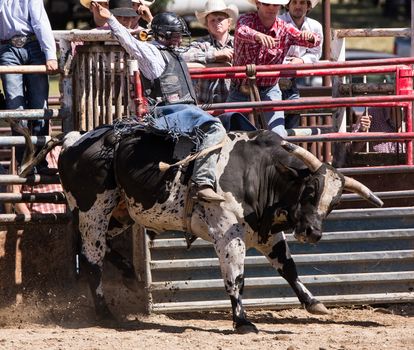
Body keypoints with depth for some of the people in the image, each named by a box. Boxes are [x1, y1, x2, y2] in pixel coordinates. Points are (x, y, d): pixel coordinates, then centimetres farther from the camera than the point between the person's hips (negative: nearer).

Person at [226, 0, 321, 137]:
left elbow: (315, 41, -14)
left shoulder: (285, 29, -5)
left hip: (269, 90, 0)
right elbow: (241, 32, -36)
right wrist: (258, 36, -59)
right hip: (241, 89, 0)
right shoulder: (246, 20, -11)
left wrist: (310, 37, -41)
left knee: (278, 135, -15)